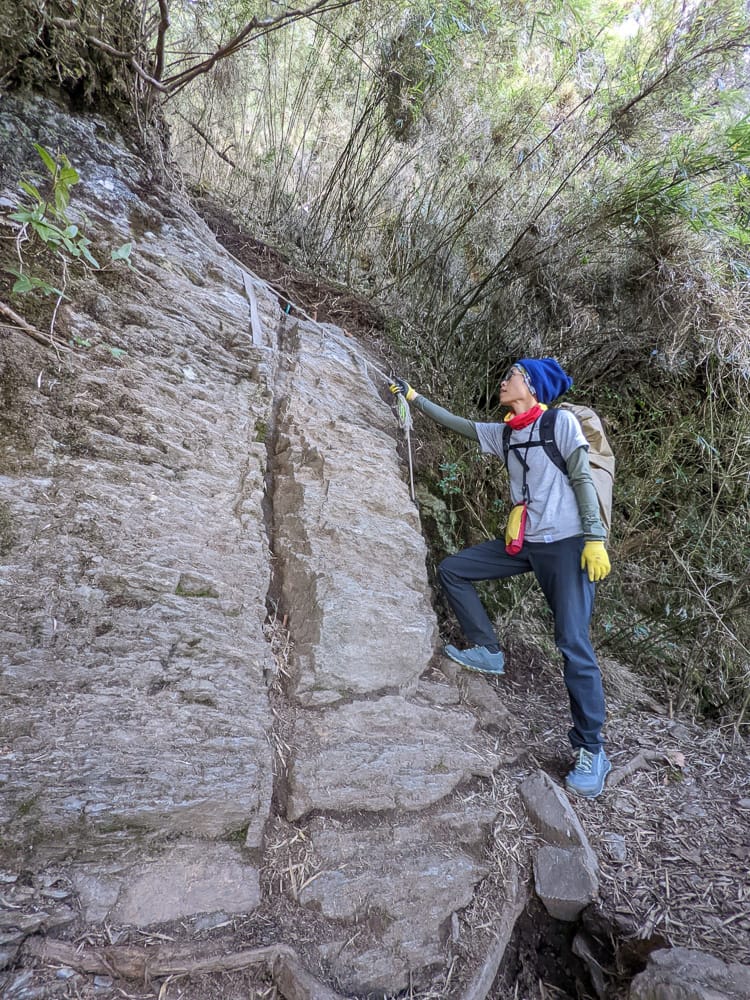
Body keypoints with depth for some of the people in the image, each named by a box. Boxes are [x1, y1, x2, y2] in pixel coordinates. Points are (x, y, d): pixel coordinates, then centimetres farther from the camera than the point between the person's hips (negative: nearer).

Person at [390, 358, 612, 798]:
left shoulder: (561, 421, -5)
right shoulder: (503, 433, 13)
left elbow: (582, 479, -9)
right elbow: (457, 423, 21)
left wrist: (595, 538, -16)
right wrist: (414, 397, 25)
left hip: (565, 544, -7)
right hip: (521, 543, 7)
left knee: (574, 645, -11)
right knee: (451, 570, 4)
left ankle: (591, 749, 2)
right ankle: (488, 652, 11)